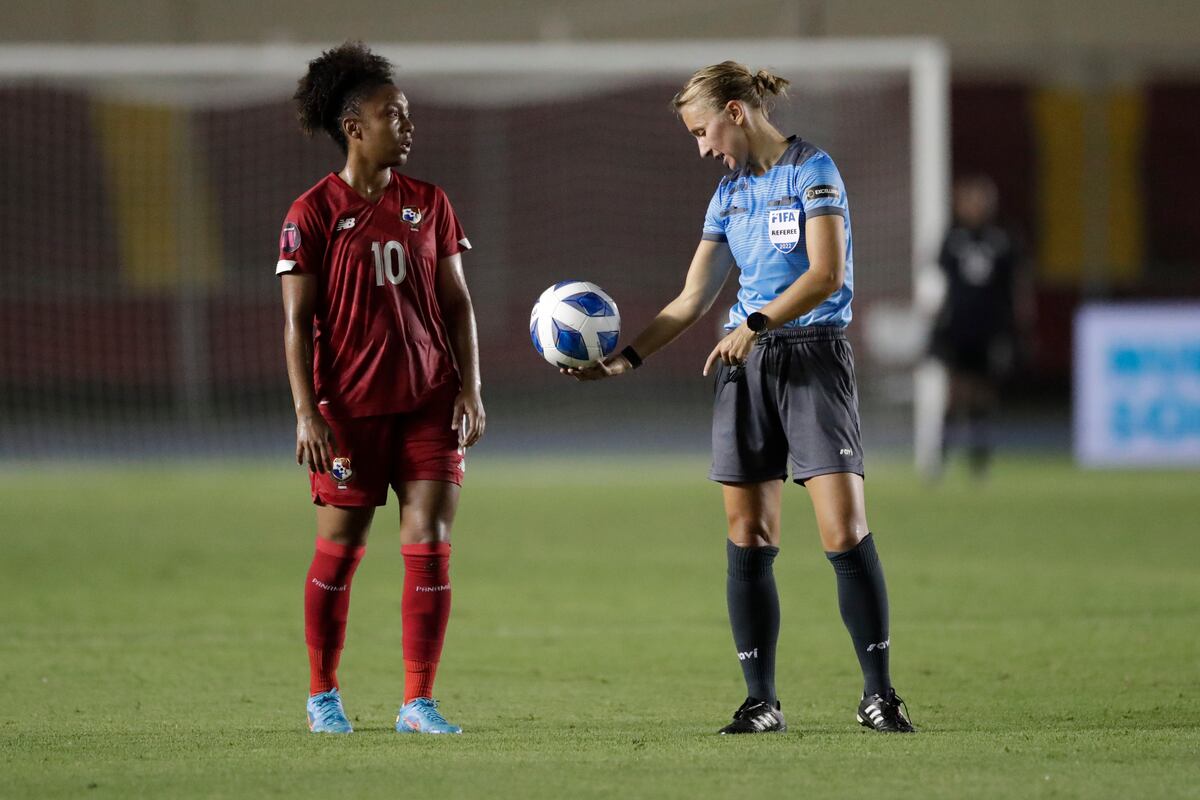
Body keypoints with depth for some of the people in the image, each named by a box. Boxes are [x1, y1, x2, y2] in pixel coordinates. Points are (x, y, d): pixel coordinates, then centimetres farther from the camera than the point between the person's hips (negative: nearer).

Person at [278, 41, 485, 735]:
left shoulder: (428, 204, 8)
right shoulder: (313, 214, -4)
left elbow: (457, 302, 11)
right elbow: (297, 320, -5)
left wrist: (470, 390, 3)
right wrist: (307, 412, -11)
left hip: (429, 399, 3)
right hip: (350, 405, -3)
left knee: (430, 540, -5)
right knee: (341, 544, 4)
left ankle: (419, 703, 0)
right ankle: (323, 695, 21)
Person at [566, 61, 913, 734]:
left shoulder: (812, 171, -5)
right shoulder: (730, 193, 16)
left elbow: (826, 274, -15)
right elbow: (694, 298, 18)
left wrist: (756, 325, -20)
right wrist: (626, 358, 10)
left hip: (814, 356, -7)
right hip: (746, 365, 7)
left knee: (846, 532, -12)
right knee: (748, 540, 1)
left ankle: (879, 695, -5)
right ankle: (762, 701, 5)